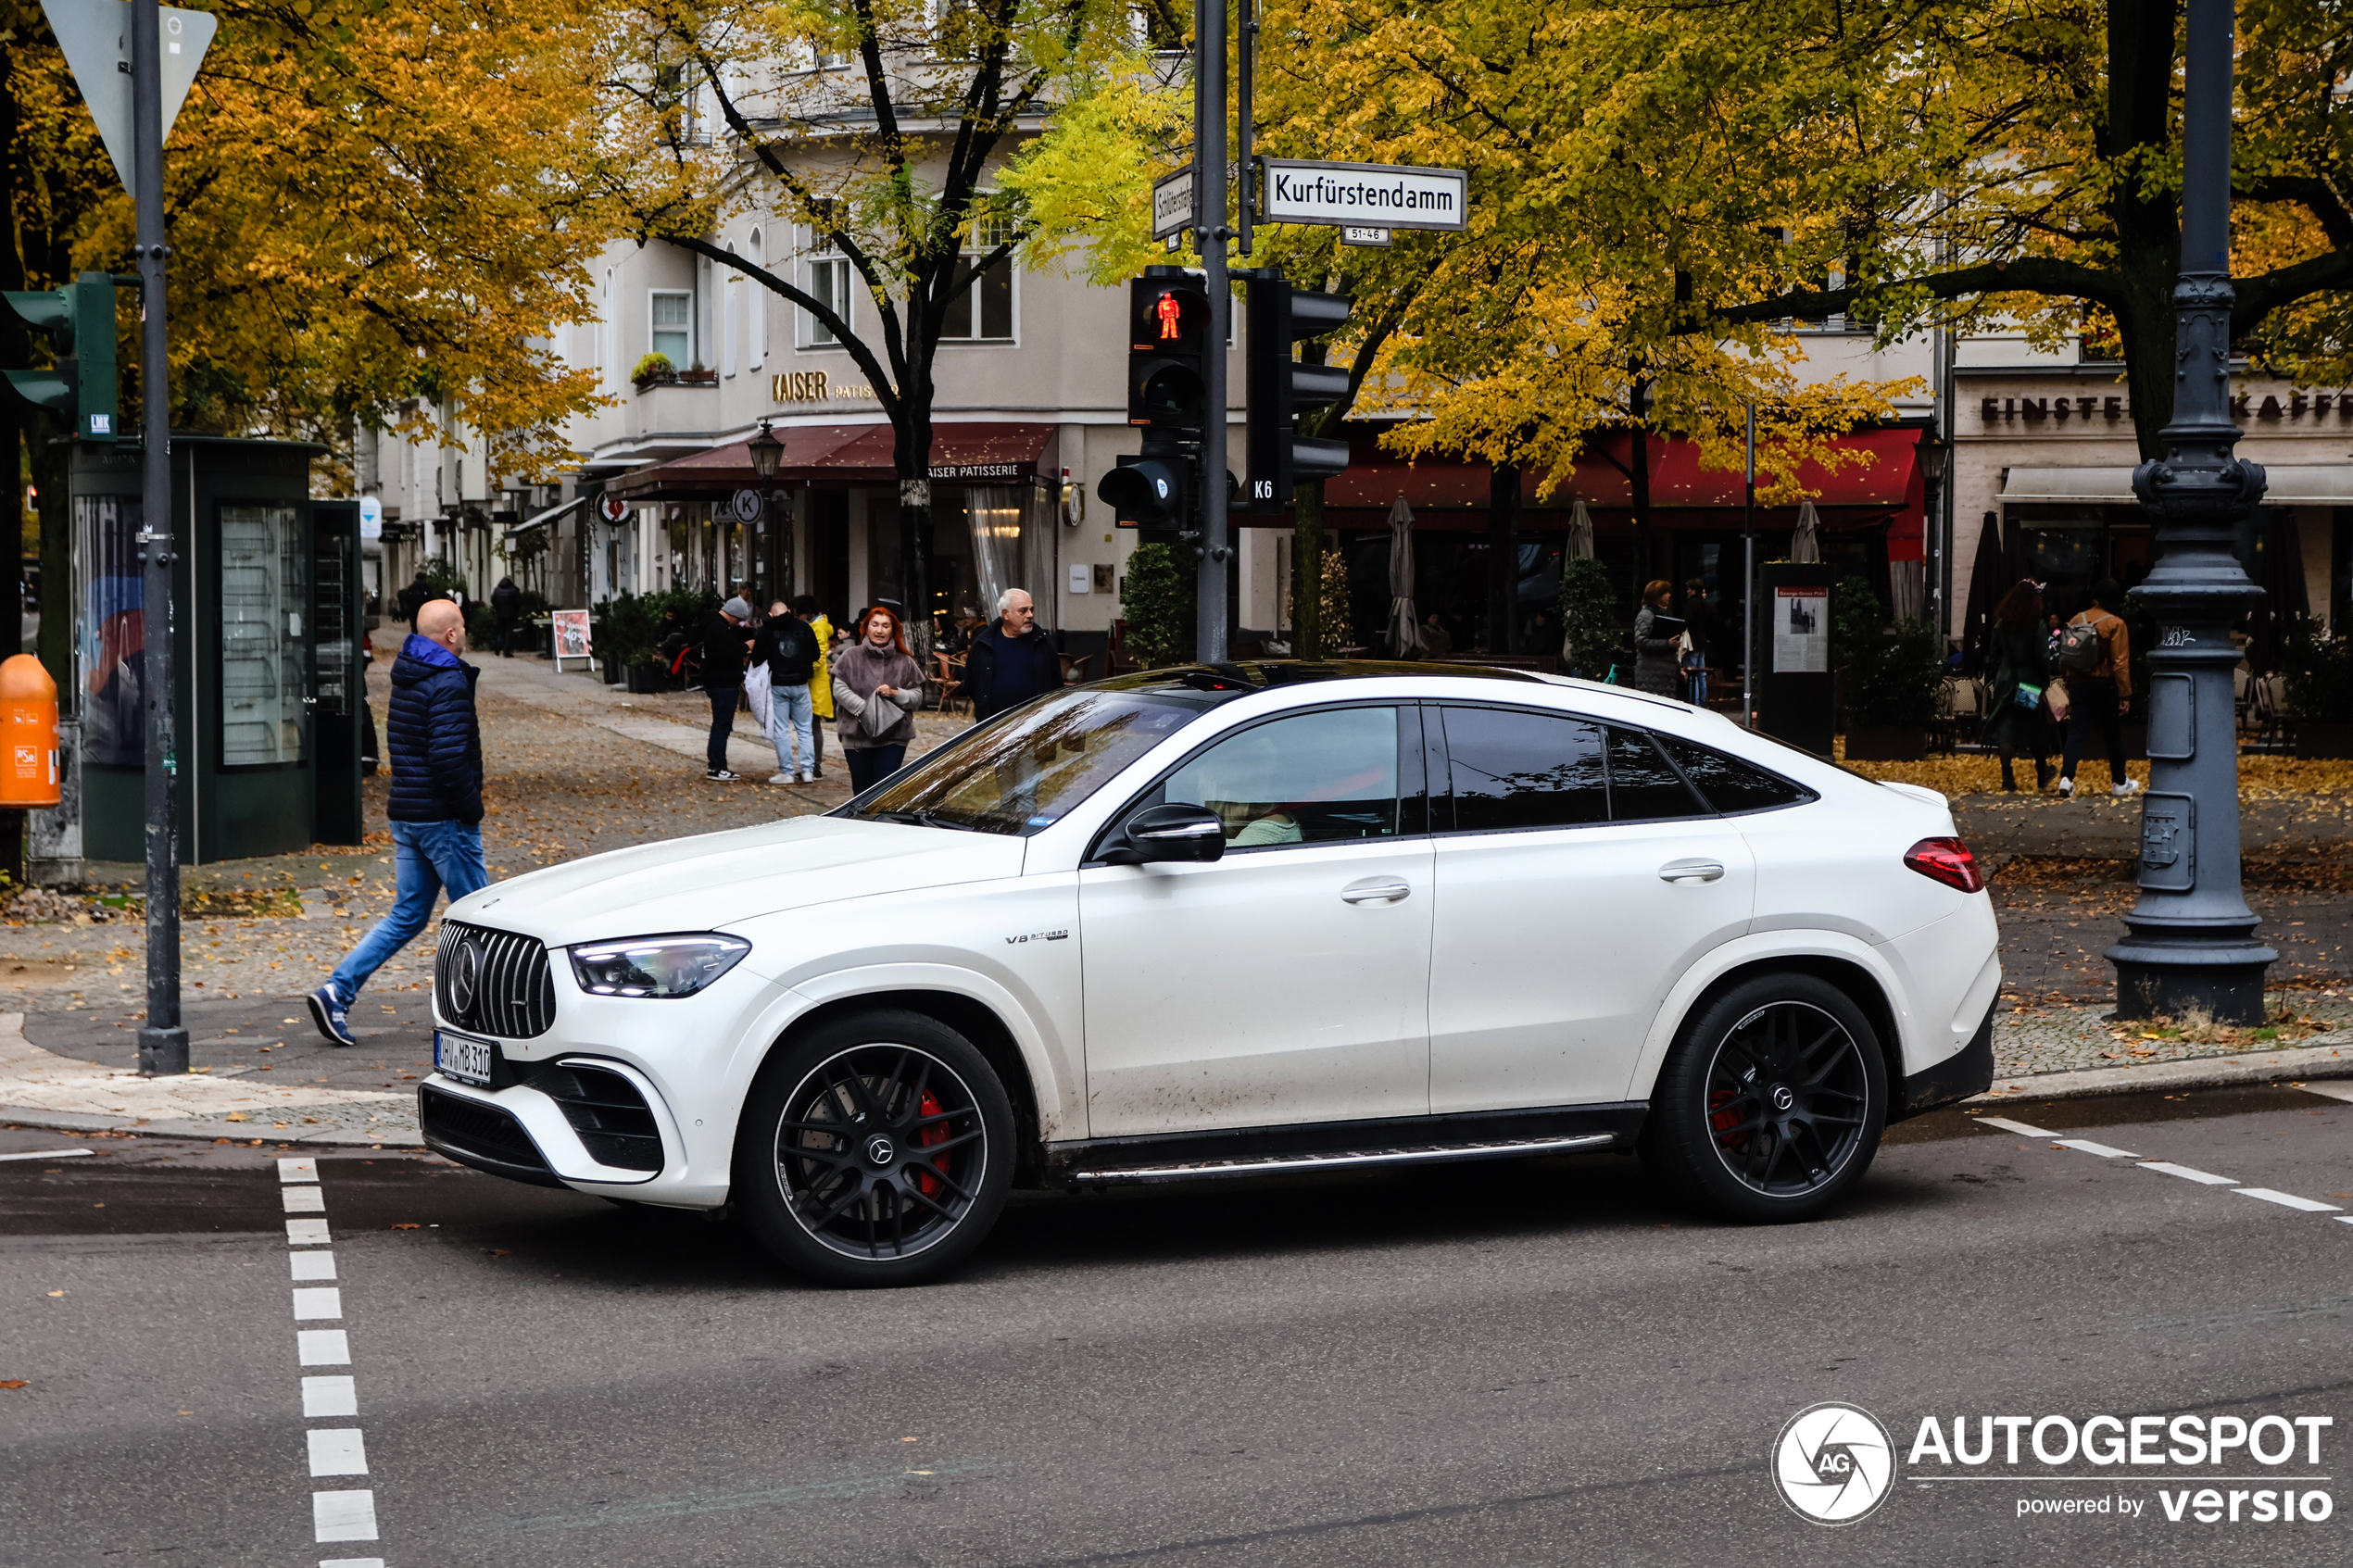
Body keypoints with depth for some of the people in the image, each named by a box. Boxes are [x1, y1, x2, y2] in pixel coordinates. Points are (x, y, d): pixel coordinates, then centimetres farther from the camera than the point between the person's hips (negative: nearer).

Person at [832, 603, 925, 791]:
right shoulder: (851, 656, 3)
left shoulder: (904, 662, 6)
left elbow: (917, 697, 6)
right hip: (857, 736, 1)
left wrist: (895, 694, -13)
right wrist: (865, 709, -14)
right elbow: (839, 689, -4)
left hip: (893, 737, 0)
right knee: (862, 790, 7)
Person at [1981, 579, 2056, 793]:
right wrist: (2046, 683, -2)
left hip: (2006, 681, 3)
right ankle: (2042, 777, 24)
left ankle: (2007, 779, -7)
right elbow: (2042, 657, -11)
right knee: (2035, 729, 11)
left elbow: (1995, 655, 7)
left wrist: (1996, 681, 14)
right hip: (2031, 682, -3)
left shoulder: (2001, 624, 3)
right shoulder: (2036, 624, -10)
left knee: (2005, 729, 0)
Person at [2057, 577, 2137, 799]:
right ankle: (2119, 783, 21)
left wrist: (2069, 685, 18)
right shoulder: (2115, 624, -10)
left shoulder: (2077, 620, 3)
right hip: (2106, 687, -3)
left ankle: (2066, 778, -17)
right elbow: (2120, 663, -13)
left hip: (2078, 686, 3)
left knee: (2076, 733, -1)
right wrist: (2125, 694, -8)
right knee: (2113, 736, 11)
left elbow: (2065, 658, 9)